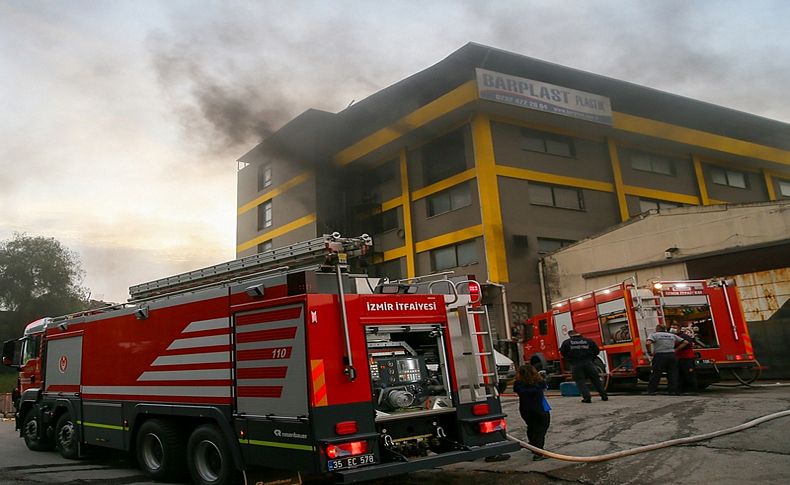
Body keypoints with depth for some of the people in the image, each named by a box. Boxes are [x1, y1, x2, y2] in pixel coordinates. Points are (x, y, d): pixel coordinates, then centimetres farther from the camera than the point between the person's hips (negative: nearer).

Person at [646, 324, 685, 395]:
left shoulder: (654, 335, 2)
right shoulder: (672, 335, 18)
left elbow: (648, 343, -16)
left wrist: (649, 352, -3)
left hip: (660, 355, -3)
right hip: (671, 355, 4)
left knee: (655, 373, 2)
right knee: (673, 373, 9)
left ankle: (651, 390, 4)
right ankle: (673, 391, 7)